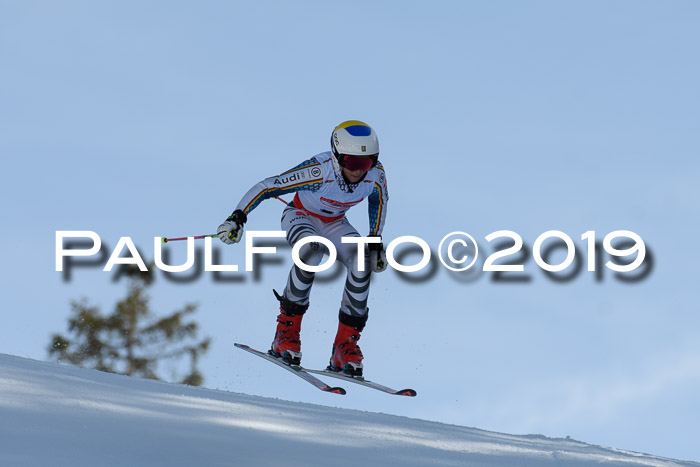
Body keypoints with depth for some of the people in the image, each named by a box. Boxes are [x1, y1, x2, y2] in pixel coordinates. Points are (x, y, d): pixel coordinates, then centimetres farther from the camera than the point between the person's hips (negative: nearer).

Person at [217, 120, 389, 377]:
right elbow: (267, 187, -28)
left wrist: (375, 239, 1)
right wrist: (238, 217, -37)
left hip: (334, 224, 4)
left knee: (362, 262, -26)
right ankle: (287, 329, -26)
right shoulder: (318, 171, -35)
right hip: (300, 216, -4)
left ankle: (346, 343, -17)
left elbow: (379, 200, 2)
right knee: (312, 251, -38)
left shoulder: (376, 175, -23)